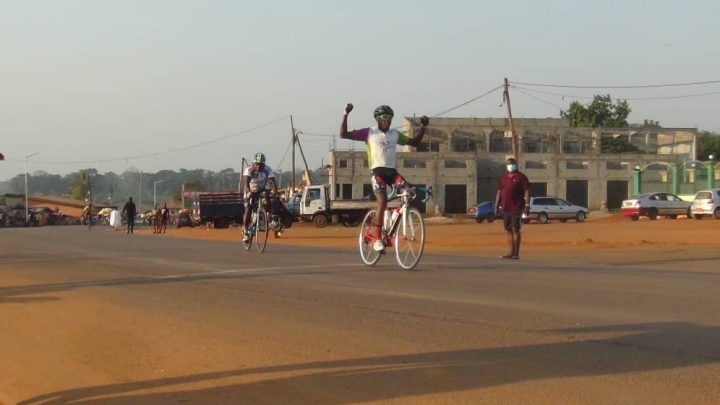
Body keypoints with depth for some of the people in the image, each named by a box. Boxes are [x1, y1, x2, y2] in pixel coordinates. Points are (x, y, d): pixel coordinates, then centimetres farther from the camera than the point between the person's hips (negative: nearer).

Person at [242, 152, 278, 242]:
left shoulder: (267, 170, -23)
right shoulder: (249, 169, -26)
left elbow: (273, 181, -33)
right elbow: (246, 182, -39)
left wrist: (275, 191, -53)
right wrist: (248, 192, -58)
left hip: (262, 191, 2)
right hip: (251, 191, -2)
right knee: (248, 209, -15)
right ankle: (245, 232, -9)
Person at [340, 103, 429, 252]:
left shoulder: (395, 134, 17)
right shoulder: (369, 133, 4)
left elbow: (414, 142, 24)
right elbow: (343, 134, 0)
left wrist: (423, 126, 12)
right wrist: (346, 114, -9)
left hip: (392, 171, 4)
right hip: (377, 171, -4)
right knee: (382, 202, -22)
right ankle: (376, 236, -12)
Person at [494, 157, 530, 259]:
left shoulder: (521, 177, -3)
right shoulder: (504, 177, 14)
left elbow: (527, 191, -7)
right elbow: (499, 192, 17)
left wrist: (527, 204, -16)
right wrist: (496, 206, 13)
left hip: (516, 208, -6)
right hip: (506, 208, 6)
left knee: (515, 229, -6)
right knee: (508, 230, 9)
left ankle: (516, 253, -4)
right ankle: (511, 252, 15)